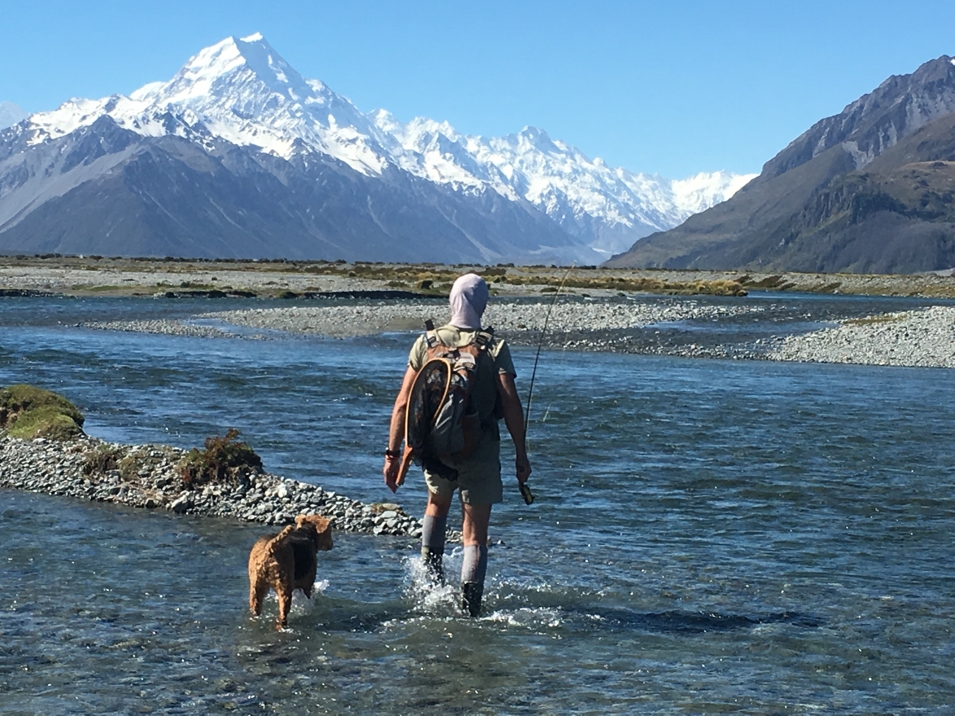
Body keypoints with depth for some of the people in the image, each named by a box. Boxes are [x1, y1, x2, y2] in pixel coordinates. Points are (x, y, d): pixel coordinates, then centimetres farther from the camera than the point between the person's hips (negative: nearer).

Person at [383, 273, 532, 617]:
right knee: (475, 536, 5)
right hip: (480, 451, -2)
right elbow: (511, 404, -13)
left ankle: (430, 573, 19)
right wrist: (521, 454, -6)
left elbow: (402, 403, -2)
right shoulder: (495, 348, -7)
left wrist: (393, 453, 3)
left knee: (437, 504, 32)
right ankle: (469, 609, -5)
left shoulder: (426, 343, -1)